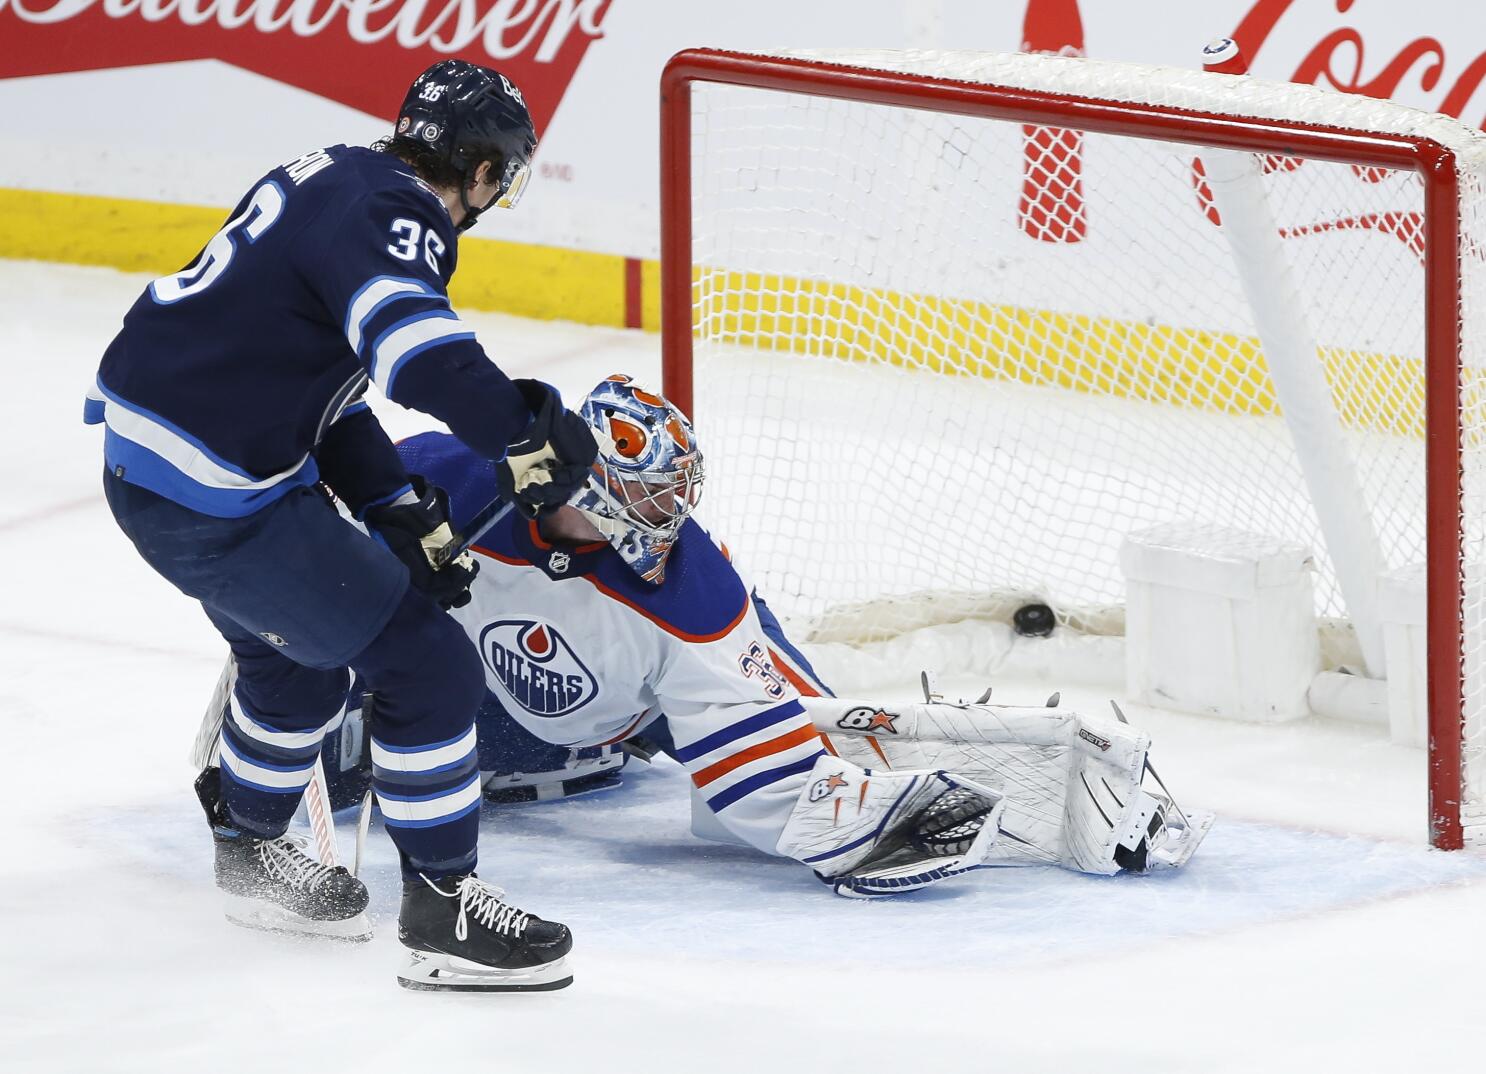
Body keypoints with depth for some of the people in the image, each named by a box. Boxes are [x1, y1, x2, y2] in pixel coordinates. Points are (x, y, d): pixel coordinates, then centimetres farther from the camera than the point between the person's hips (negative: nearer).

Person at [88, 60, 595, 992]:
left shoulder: (333, 182, 13)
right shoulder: (390, 215, -16)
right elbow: (416, 346, -37)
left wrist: (403, 513, 14)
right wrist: (524, 434, -32)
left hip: (143, 460, 10)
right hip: (216, 496, -10)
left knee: (294, 652, 32)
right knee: (425, 664, -3)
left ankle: (250, 849, 49)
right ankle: (442, 909, 5)